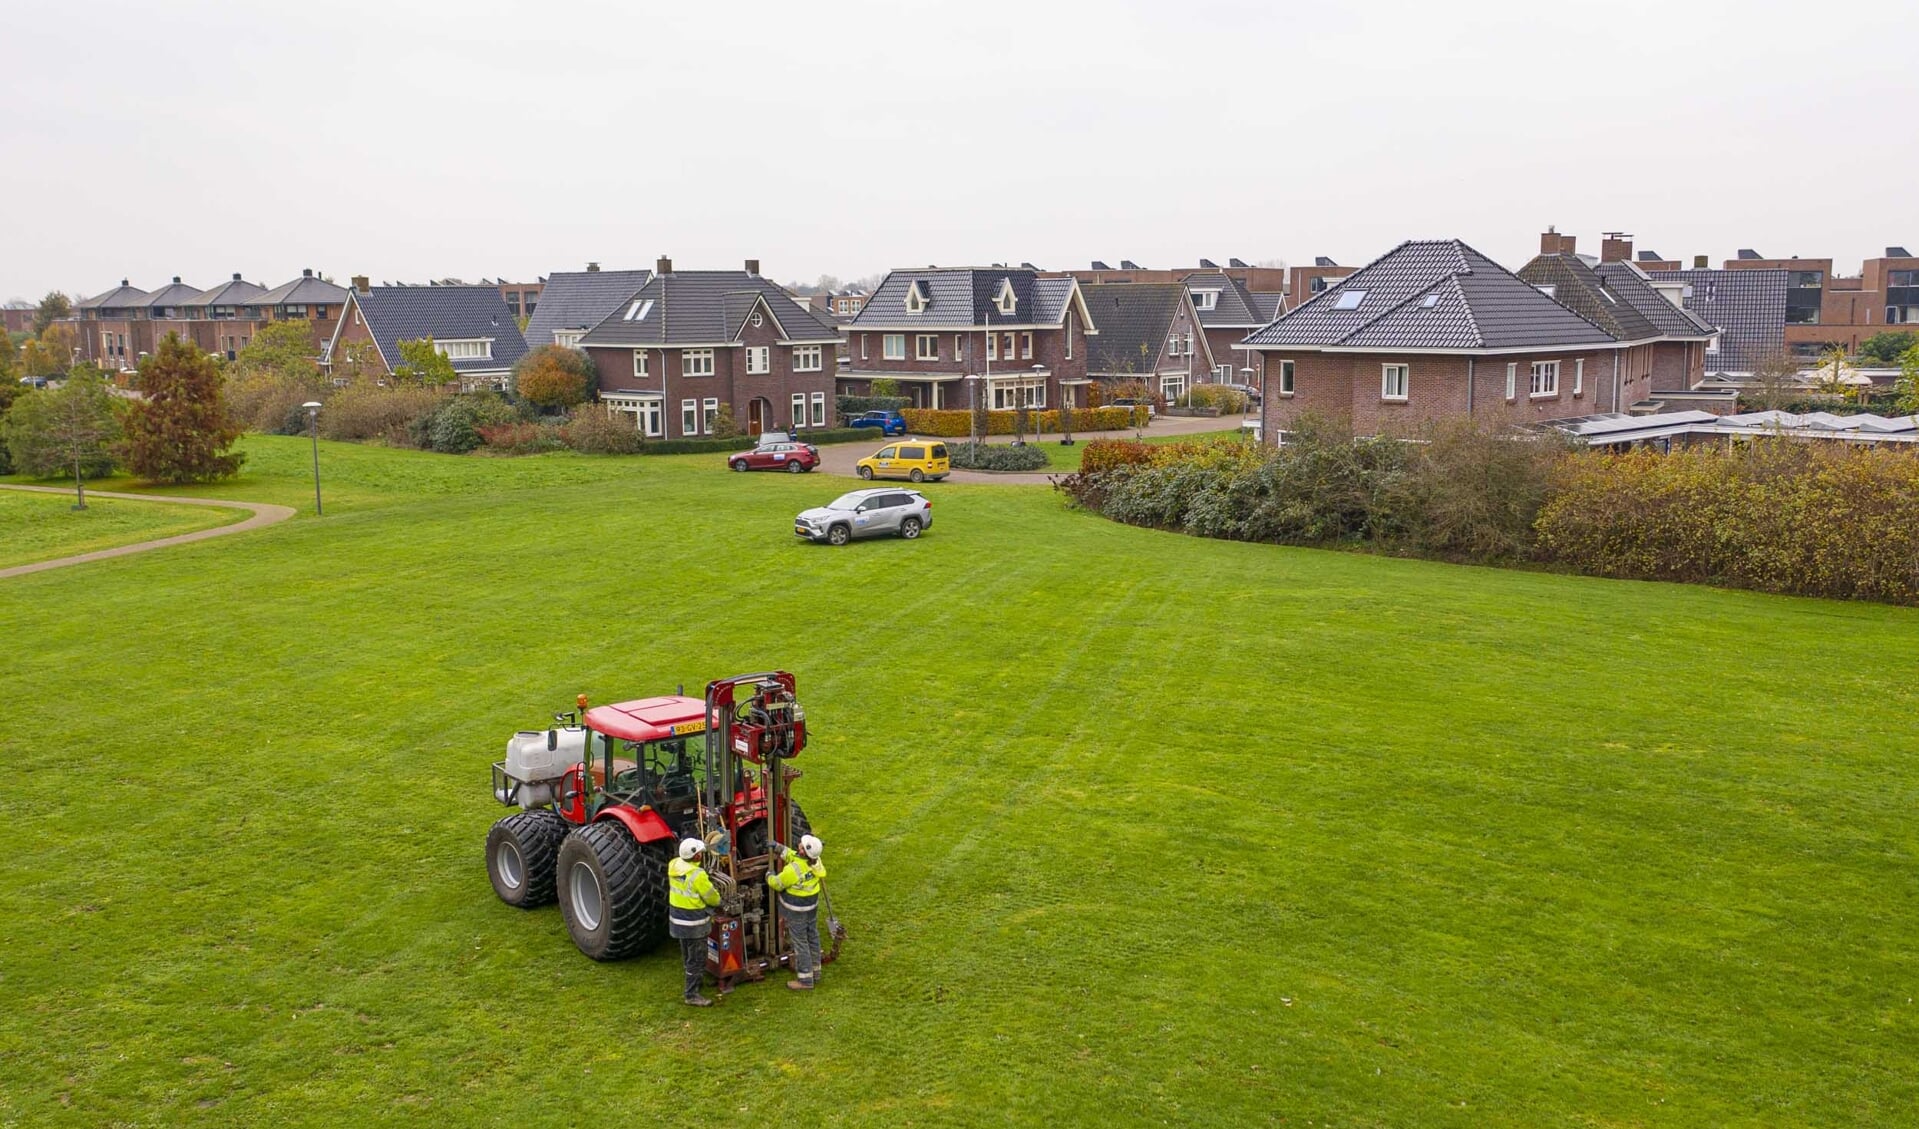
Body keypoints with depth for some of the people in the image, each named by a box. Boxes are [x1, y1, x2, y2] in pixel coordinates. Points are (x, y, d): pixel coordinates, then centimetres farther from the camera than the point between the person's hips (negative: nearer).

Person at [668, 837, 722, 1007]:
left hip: (678, 918, 8)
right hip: (694, 923, -8)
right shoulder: (697, 875, -29)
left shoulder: (674, 865, -7)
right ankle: (692, 995, 11)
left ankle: (693, 981, 44)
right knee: (697, 960, 4)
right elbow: (713, 899, -16)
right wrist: (717, 899, 5)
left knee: (688, 956, 26)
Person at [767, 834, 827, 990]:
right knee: (812, 937, 20)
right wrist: (779, 848, 10)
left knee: (800, 942, 4)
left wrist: (769, 876, 7)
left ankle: (805, 980, 12)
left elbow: (777, 884, -14)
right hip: (812, 905, 8)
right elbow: (794, 856, 10)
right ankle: (814, 972, 36)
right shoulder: (816, 860, -11)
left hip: (796, 910, -8)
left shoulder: (794, 869, -32)